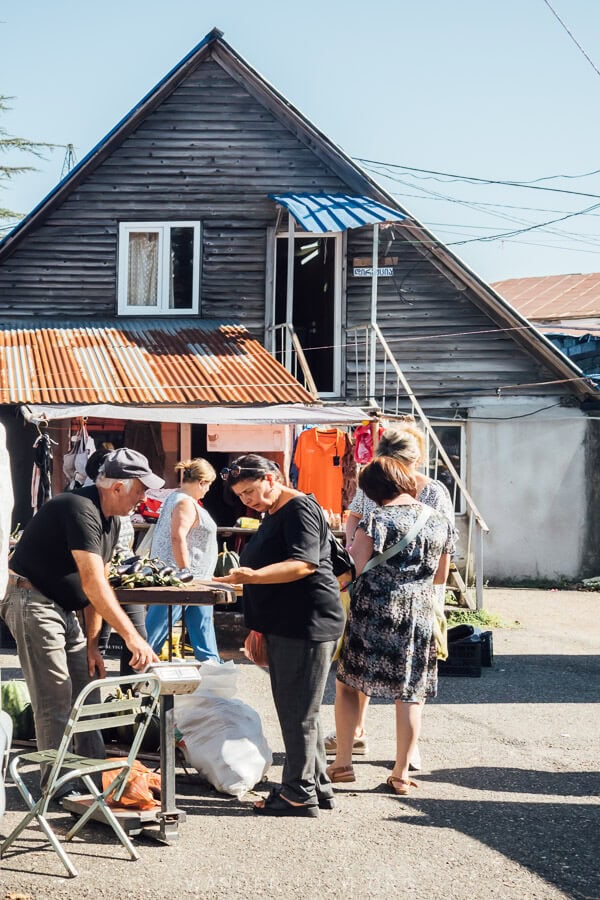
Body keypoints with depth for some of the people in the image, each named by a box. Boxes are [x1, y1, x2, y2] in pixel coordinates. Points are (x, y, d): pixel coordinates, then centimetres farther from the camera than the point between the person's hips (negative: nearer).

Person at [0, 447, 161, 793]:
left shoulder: (110, 520, 7)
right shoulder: (81, 510, -24)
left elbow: (97, 584, 10)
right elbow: (93, 584, -33)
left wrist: (92, 644, 6)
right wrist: (131, 636, -36)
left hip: (62, 608, 10)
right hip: (33, 602, -10)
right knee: (55, 700, -7)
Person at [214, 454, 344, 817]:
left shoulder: (299, 508, -12)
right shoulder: (274, 514, 20)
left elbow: (304, 563, -26)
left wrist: (253, 576, -36)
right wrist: (259, 629, 27)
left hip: (308, 624, -11)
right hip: (285, 628, 11)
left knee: (298, 712, -7)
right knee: (298, 711, 13)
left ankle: (300, 794, -2)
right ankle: (318, 787, 20)